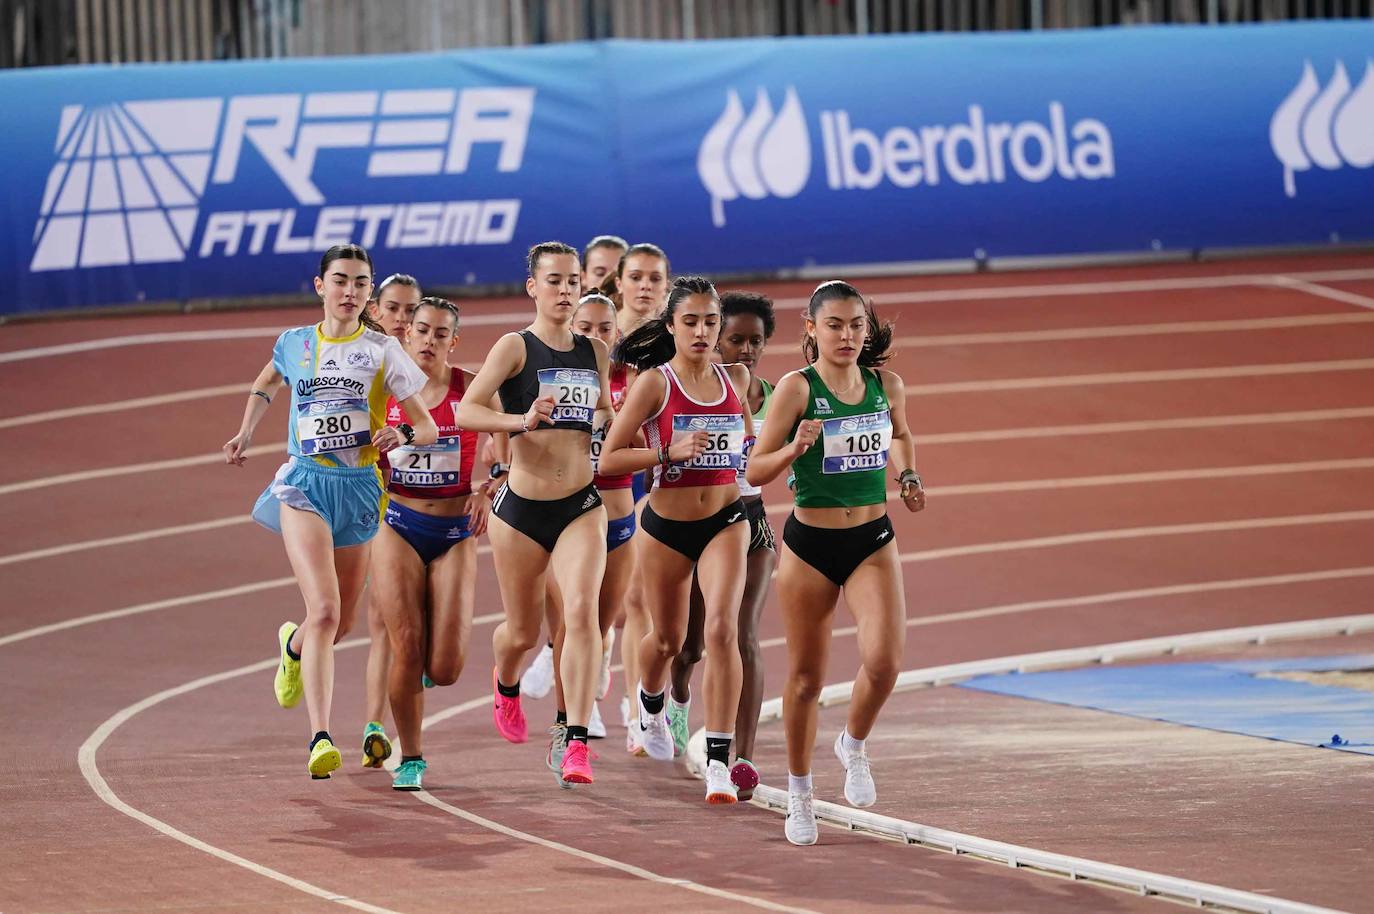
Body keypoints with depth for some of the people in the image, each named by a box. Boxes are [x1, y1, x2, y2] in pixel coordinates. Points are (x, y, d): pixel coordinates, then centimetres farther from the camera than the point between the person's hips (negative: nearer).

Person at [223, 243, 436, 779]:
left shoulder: (382, 350, 2)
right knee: (325, 611, -21)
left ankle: (293, 645, 50)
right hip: (305, 483, -2)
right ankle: (320, 739, -26)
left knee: (342, 624, 12)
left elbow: (428, 427, 2)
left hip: (361, 488, 2)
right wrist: (246, 433, 18)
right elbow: (265, 384, 31)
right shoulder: (294, 344, 6)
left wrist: (403, 434, -20)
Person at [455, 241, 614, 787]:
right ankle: (506, 686, 49)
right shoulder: (515, 347, -7)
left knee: (582, 611, -19)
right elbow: (465, 412, -18)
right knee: (523, 632, 12)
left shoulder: (595, 352, 8)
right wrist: (520, 420, -33)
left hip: (581, 506, 2)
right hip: (522, 507, -2)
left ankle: (577, 742, -21)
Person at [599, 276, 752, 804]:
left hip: (725, 522, 1)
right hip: (666, 526, -1)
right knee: (667, 639, 16)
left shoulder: (737, 379, 2)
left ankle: (718, 760, -19)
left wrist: (753, 443, 3)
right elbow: (608, 459, -13)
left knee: (721, 628, -19)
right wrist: (669, 452, -23)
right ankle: (650, 707, 52)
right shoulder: (654, 383, -10)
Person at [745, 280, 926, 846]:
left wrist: (906, 476, 5)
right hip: (810, 544, -2)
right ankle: (799, 795, 26)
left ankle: (854, 745, 14)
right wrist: (796, 448, -27)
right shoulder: (796, 388, -10)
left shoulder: (886, 385, 1)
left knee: (884, 660, -17)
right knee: (806, 676, 7)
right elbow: (755, 470, -9)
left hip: (873, 541, 2)